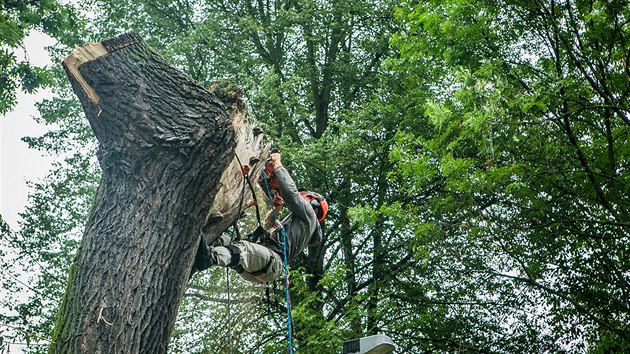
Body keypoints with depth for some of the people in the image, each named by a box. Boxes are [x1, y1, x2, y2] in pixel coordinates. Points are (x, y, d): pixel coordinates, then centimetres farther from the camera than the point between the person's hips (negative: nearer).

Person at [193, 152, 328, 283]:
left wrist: (278, 164, 13)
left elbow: (290, 191, 2)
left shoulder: (308, 214, 16)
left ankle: (209, 257, -66)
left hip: (273, 260, -9)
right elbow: (268, 227, 36)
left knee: (243, 248, -39)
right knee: (222, 241, -6)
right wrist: (276, 209, 22)